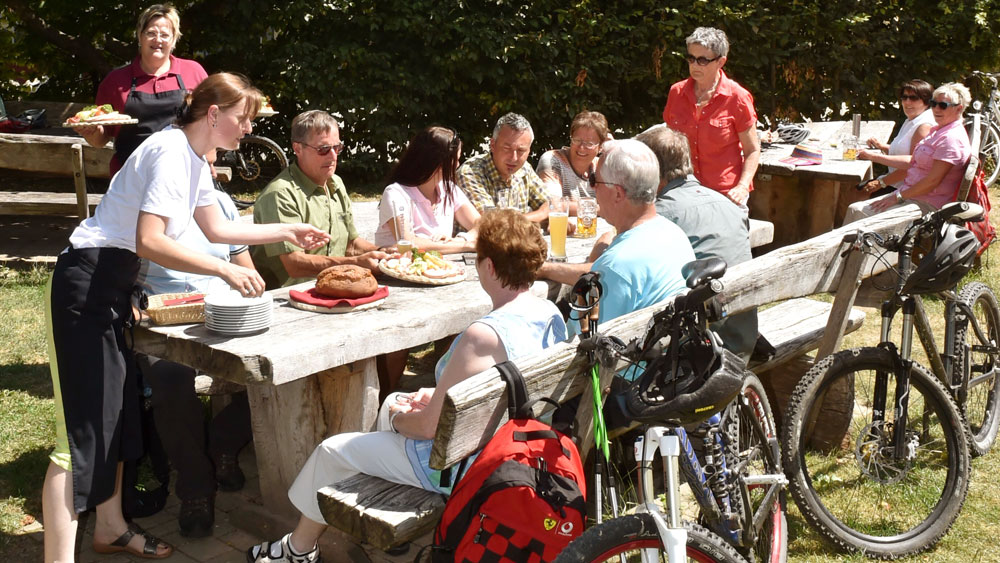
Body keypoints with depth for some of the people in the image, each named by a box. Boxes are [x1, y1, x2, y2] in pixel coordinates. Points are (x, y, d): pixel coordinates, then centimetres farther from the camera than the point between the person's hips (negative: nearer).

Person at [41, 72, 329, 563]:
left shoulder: (194, 158, 13)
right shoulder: (171, 152, -17)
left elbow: (216, 229, 23)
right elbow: (149, 241, -26)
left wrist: (287, 232, 22)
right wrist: (226, 270, -25)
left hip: (113, 288, 10)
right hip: (87, 286, -10)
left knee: (117, 413, 15)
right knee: (82, 431, -10)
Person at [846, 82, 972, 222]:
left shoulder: (951, 138, -15)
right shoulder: (937, 131, 16)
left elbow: (933, 180, -21)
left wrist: (899, 196, -17)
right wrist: (881, 182, 19)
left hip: (927, 204, -10)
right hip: (908, 195, 10)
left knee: (862, 215, -21)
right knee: (855, 209, -3)